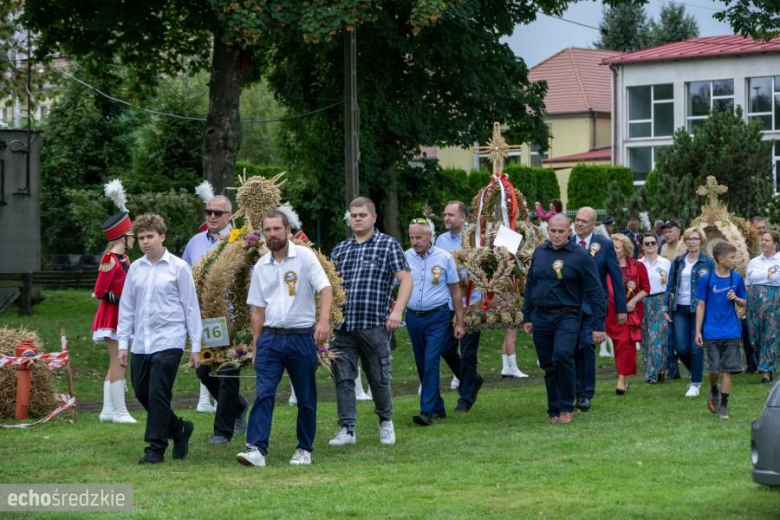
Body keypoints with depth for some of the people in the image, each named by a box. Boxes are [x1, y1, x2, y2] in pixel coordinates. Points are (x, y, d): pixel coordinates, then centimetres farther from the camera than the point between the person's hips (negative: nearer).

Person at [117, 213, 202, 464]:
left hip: (168, 342, -5)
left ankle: (155, 448, 1)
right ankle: (179, 429, 28)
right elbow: (126, 307, 14)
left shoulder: (178, 267, -2)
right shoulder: (135, 269, 9)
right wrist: (123, 343, 10)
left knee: (158, 394, -9)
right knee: (142, 392, 8)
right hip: (141, 344, 5)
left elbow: (191, 307, -1)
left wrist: (195, 346, -2)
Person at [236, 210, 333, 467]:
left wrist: (324, 320, -29)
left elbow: (325, 289, -13)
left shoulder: (305, 256, -3)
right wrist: (256, 345, 10)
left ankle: (304, 449, 17)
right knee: (263, 393, -10)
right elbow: (258, 309, 13)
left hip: (302, 337, -3)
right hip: (271, 337, 3)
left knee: (306, 398, 5)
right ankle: (256, 449, -16)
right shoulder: (261, 266, 10)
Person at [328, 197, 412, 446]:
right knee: (343, 377, -1)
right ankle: (347, 429, 3)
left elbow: (406, 279, -3)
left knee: (378, 377, 4)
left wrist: (397, 310, -15)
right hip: (342, 325, 4)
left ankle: (385, 421, 25)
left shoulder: (388, 245, 3)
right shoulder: (339, 250, 15)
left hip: (375, 324, -4)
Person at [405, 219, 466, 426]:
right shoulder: (405, 258, 1)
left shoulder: (444, 258, -3)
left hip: (437, 317, -4)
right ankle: (438, 407, 25)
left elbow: (455, 292, 3)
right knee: (422, 364, 11)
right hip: (413, 317, 4)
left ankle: (427, 411, -15)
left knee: (431, 362, -13)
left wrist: (460, 323, 2)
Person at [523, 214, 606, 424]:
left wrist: (598, 325, -9)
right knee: (548, 367, 8)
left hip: (567, 316, -5)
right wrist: (526, 317, 14)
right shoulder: (539, 252, 9)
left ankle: (566, 408, -12)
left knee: (563, 355, -25)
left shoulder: (580, 256, -5)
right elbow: (530, 285, 17)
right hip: (540, 317, 5)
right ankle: (553, 410, 20)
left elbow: (595, 292, -5)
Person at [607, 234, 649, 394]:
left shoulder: (637, 266, -1)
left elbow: (646, 288, 3)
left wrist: (634, 301, -9)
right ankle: (625, 379, 15)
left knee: (626, 343, -11)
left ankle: (622, 378, -14)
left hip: (631, 310, -2)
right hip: (612, 311, 2)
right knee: (618, 344, 5)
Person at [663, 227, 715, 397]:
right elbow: (670, 286, 10)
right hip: (680, 310, 3)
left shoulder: (708, 263, 0)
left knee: (696, 348, -5)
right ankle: (696, 373, 25)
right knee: (681, 348, -1)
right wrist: (666, 308, 5)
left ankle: (695, 384, 4)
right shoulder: (678, 262, 9)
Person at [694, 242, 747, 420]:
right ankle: (714, 392, 31)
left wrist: (736, 298, -11)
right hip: (712, 332, -2)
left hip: (731, 332, 2)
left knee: (727, 370, 1)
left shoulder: (736, 278, 2)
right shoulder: (706, 279, -5)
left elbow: (743, 303, 12)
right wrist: (698, 331, -3)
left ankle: (723, 406, 10)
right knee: (714, 369, 0)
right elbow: (701, 306, -1)